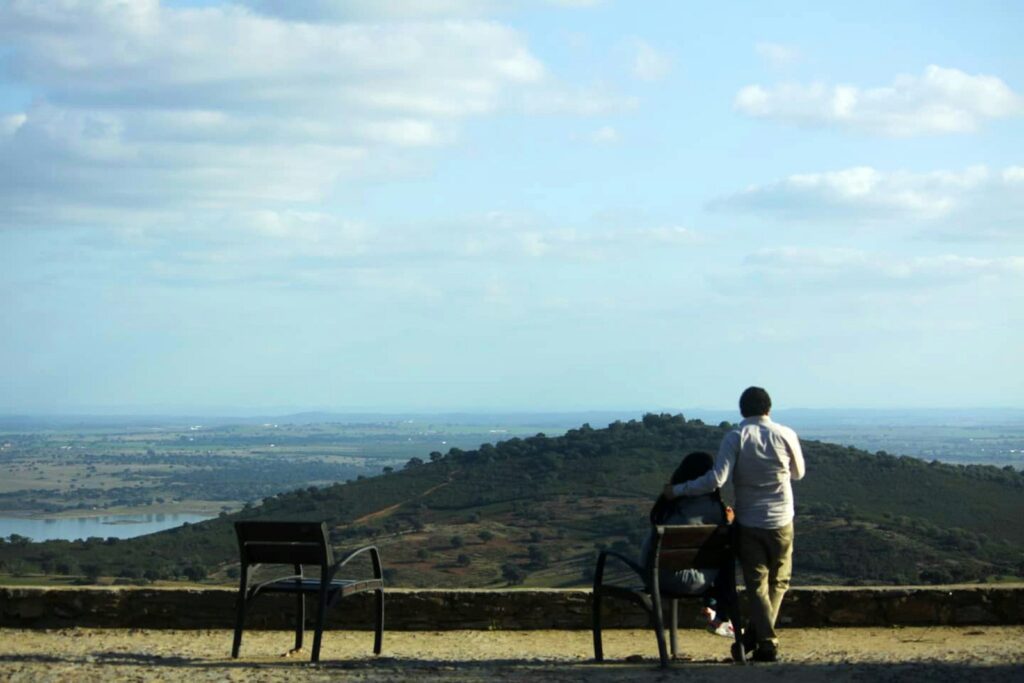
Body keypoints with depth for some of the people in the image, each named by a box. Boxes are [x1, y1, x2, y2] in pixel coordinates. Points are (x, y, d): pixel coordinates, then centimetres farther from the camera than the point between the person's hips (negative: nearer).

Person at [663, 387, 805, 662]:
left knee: (756, 583, 5)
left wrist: (678, 490, -9)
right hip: (781, 523, 1)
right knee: (778, 582, 15)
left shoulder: (736, 438, -9)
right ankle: (754, 636, 13)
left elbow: (717, 479, -18)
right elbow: (798, 473, 12)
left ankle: (767, 643, -4)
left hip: (749, 523, -1)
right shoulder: (786, 435, -4)